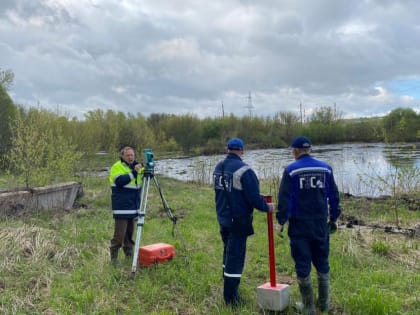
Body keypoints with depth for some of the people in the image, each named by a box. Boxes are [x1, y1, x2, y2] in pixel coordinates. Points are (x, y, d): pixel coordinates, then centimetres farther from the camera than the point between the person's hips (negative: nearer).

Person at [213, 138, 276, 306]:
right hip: (238, 220, -8)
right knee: (236, 255, 0)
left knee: (228, 251, 22)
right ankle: (231, 297, 7)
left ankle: (229, 289, 35)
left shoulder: (218, 167, 5)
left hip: (223, 218, 8)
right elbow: (253, 197, -20)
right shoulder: (243, 170, -20)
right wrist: (267, 207, -3)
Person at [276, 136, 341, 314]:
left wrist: (281, 221, 0)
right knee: (322, 262, 16)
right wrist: (333, 218, 18)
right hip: (321, 224, 4)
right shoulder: (325, 168, 4)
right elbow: (334, 196, 8)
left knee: (302, 265, 6)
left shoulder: (291, 170, -7)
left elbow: (284, 198, -9)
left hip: (299, 225, -3)